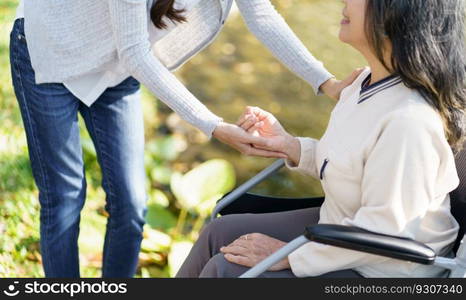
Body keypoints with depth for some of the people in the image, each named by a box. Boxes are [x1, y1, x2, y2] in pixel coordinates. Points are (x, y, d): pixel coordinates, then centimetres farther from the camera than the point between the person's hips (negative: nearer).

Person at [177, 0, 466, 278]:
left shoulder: (409, 122, -32)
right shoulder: (370, 81, -3)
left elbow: (381, 231, -27)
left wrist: (290, 257, -19)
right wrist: (287, 144, -3)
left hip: (381, 271, -9)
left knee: (224, 270, -8)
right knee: (220, 233, 9)